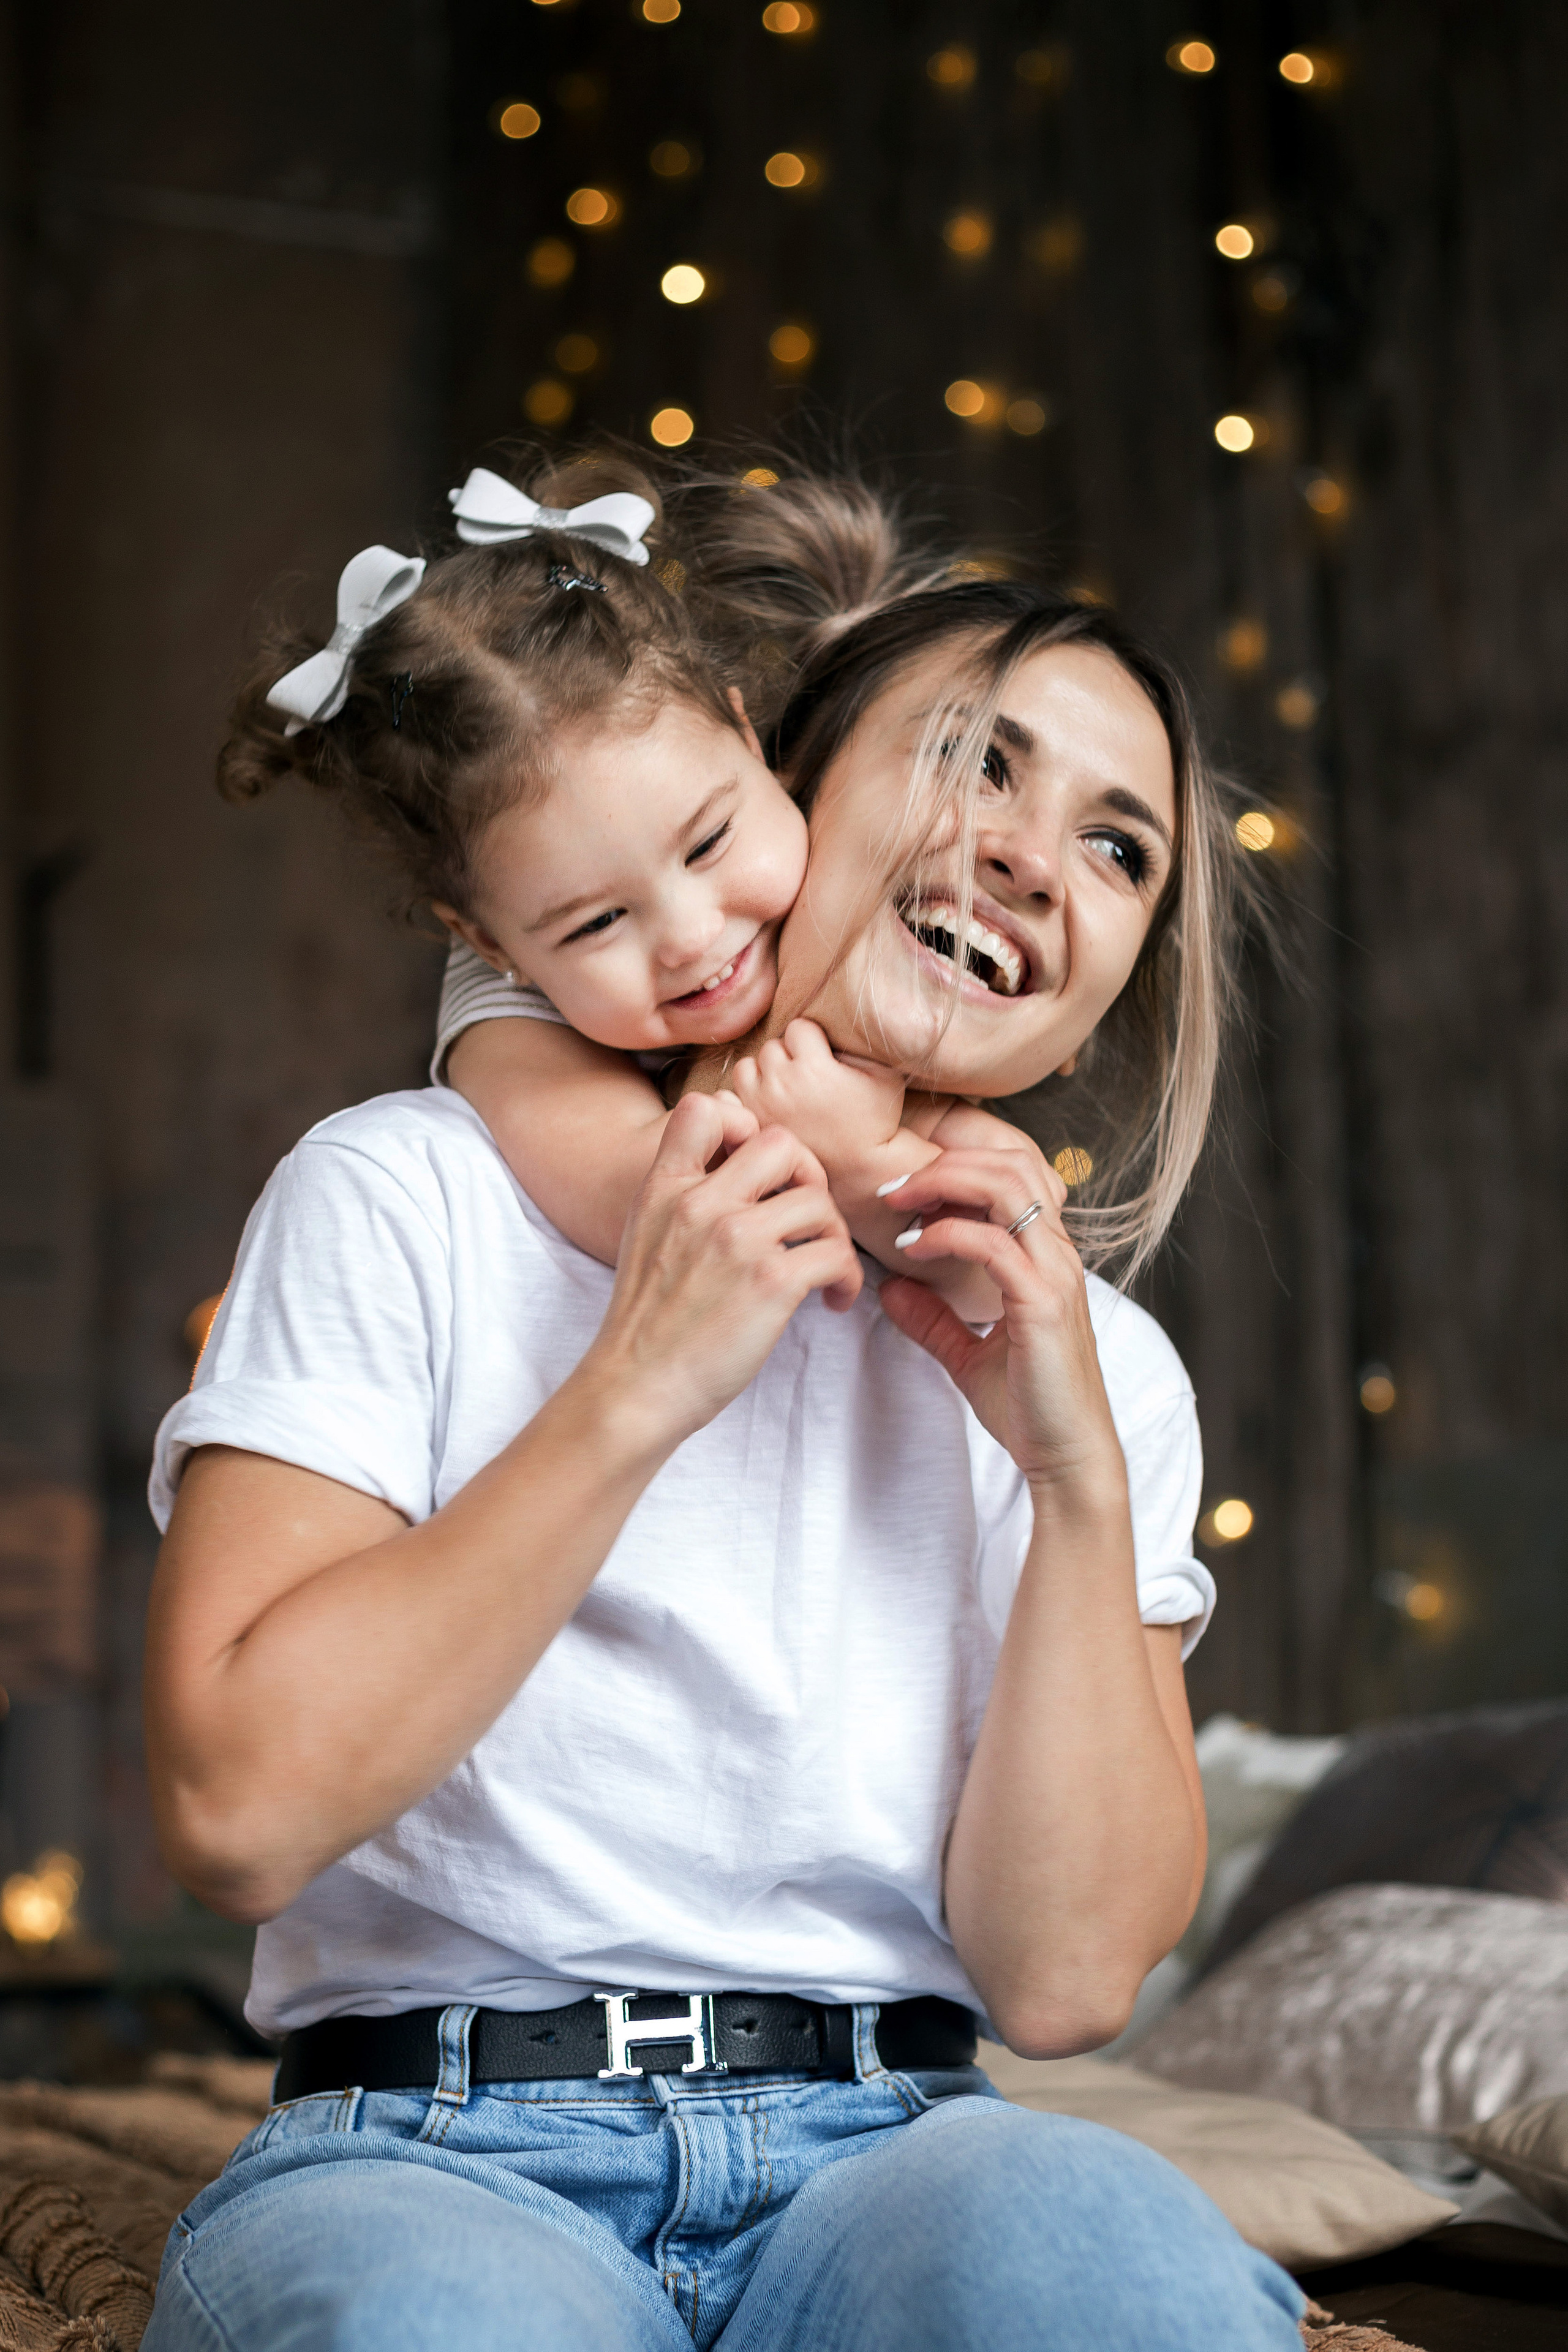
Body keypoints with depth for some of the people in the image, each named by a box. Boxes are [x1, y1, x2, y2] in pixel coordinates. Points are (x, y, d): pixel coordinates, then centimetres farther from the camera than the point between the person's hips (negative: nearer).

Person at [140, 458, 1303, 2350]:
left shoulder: (1101, 1368, 10)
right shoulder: (412, 1199, 0)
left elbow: (1062, 1976, 0)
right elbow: (237, 1808, -12)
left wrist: (1078, 1480, -9)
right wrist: (636, 1391, -14)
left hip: (887, 2166, 3)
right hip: (429, 2151, -2)